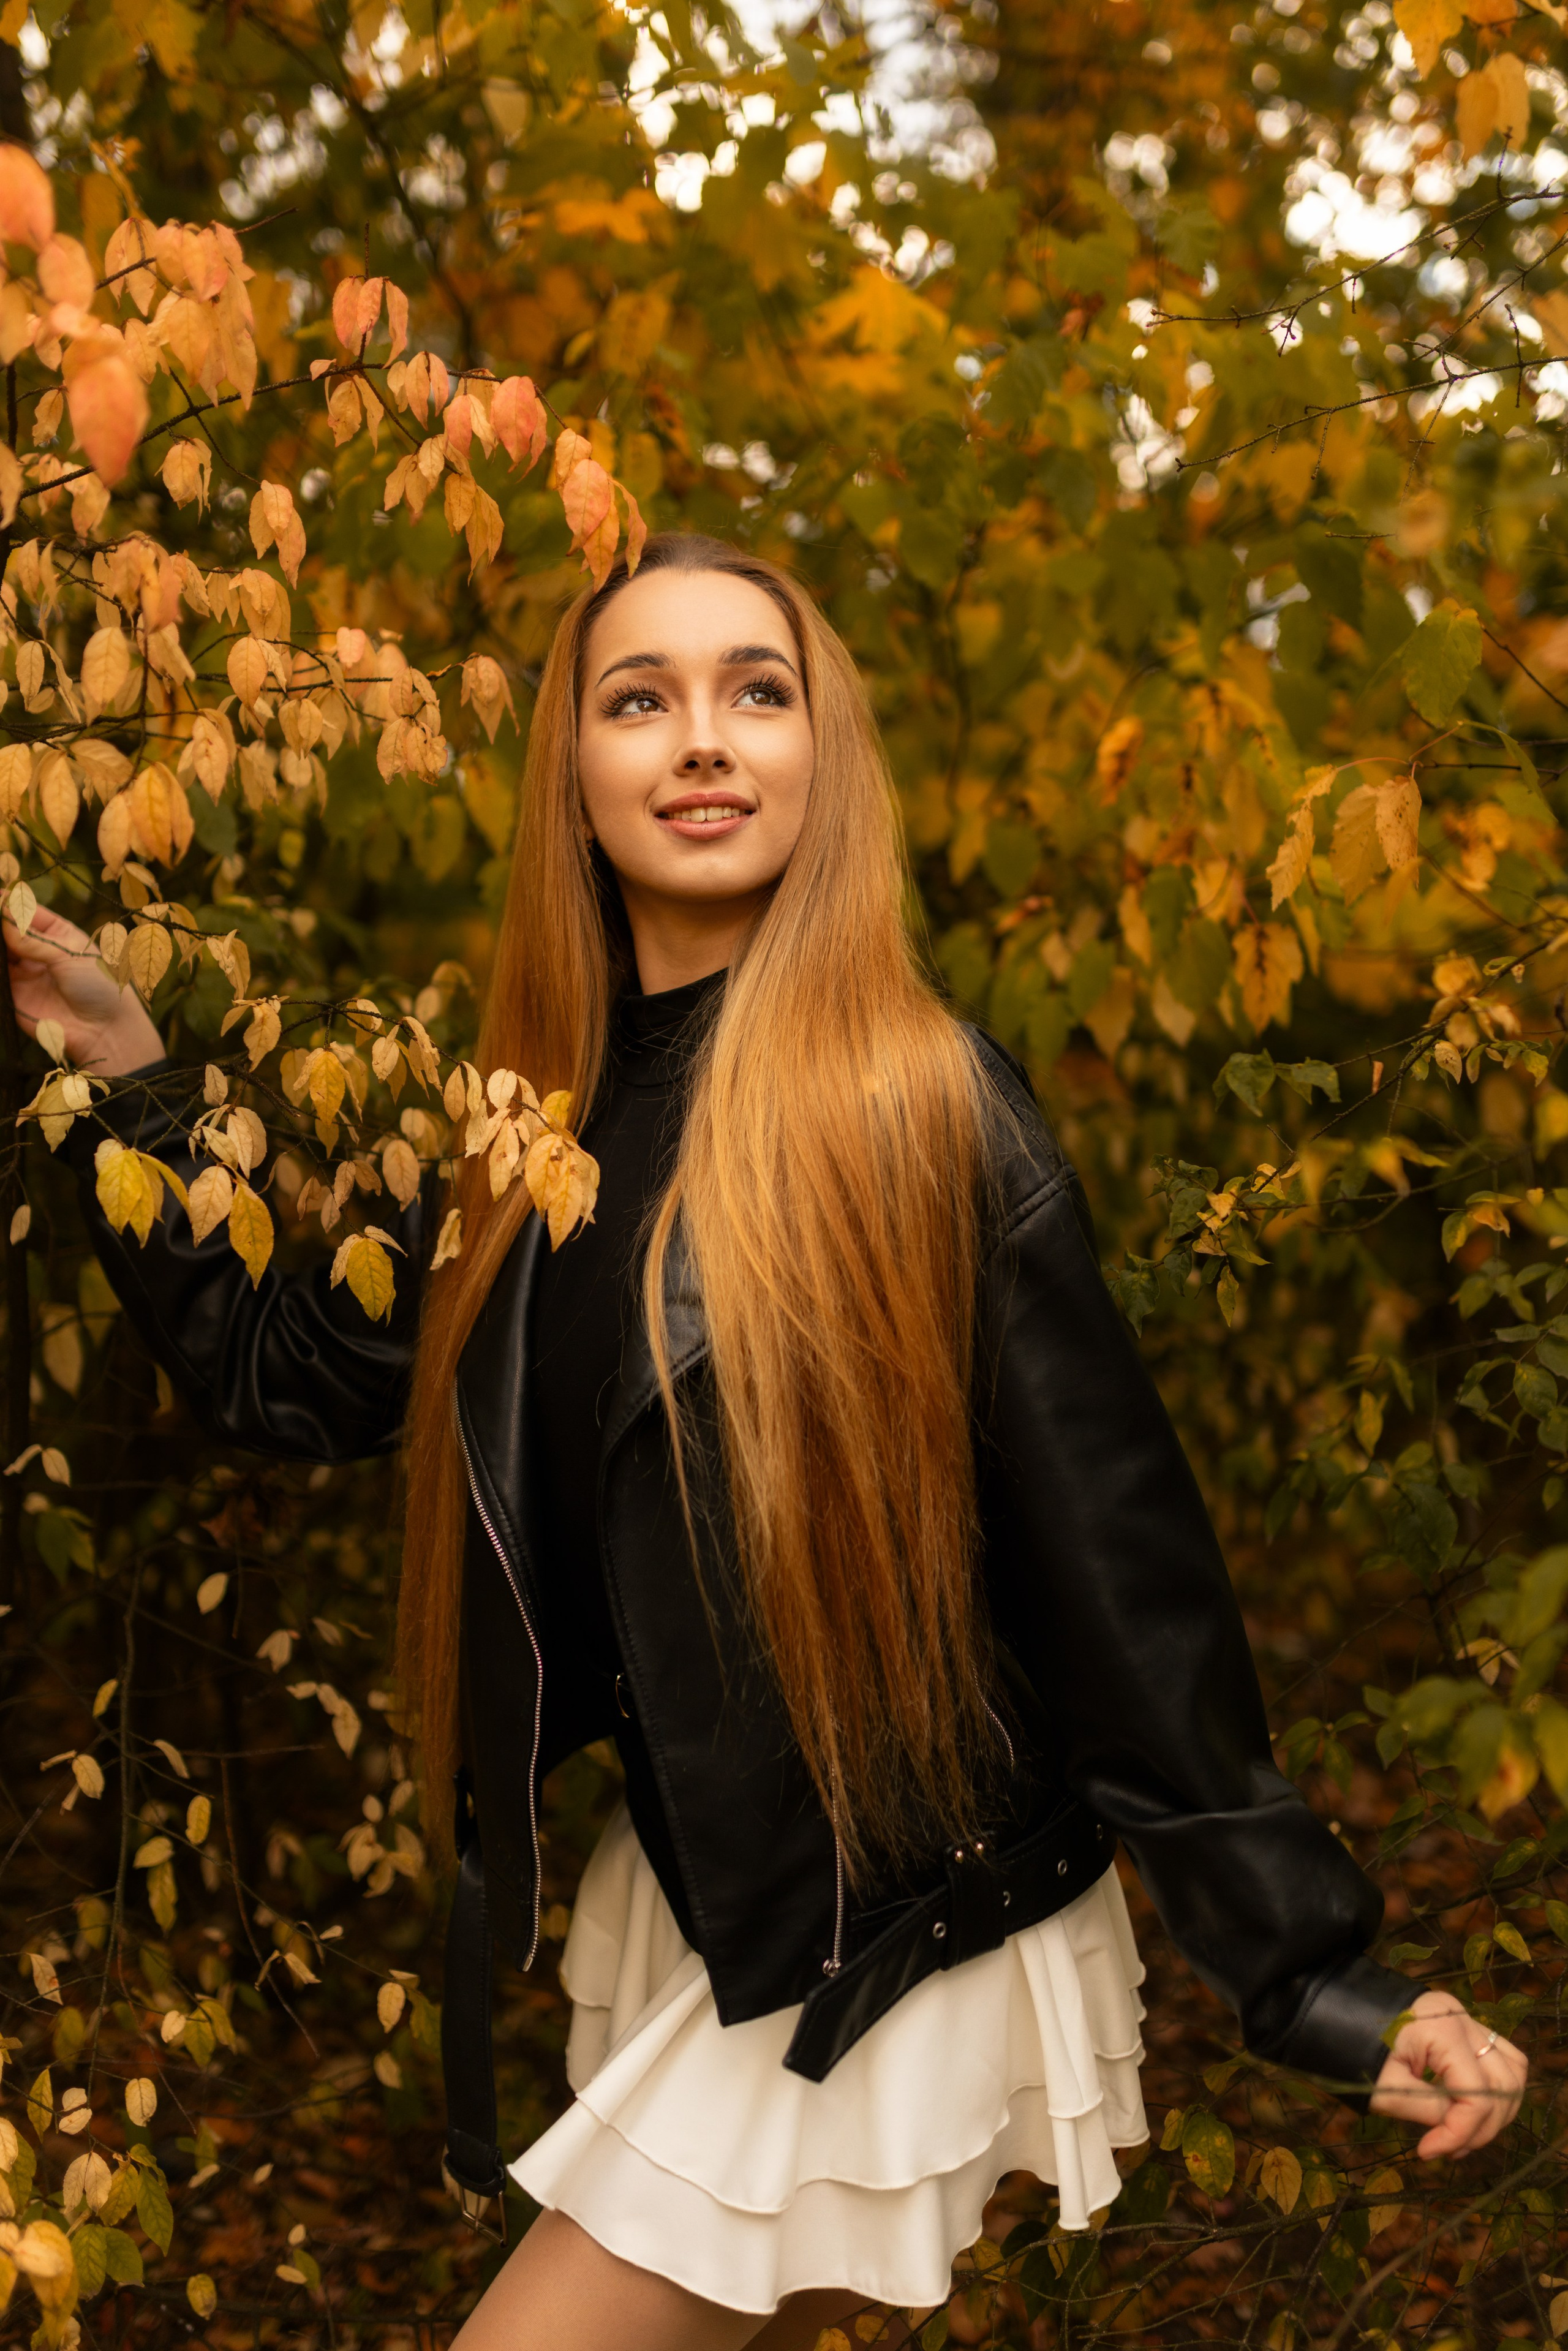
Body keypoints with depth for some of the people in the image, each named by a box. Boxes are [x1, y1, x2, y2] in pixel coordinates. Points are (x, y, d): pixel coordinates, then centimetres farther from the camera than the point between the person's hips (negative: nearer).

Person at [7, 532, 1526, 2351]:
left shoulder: (925, 1108, -17)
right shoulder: (546, 1123, 2)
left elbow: (1112, 1556, -16)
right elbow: (292, 1381, 10)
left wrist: (1314, 1978, -15)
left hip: (888, 1961, -6)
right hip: (691, 1912, 6)